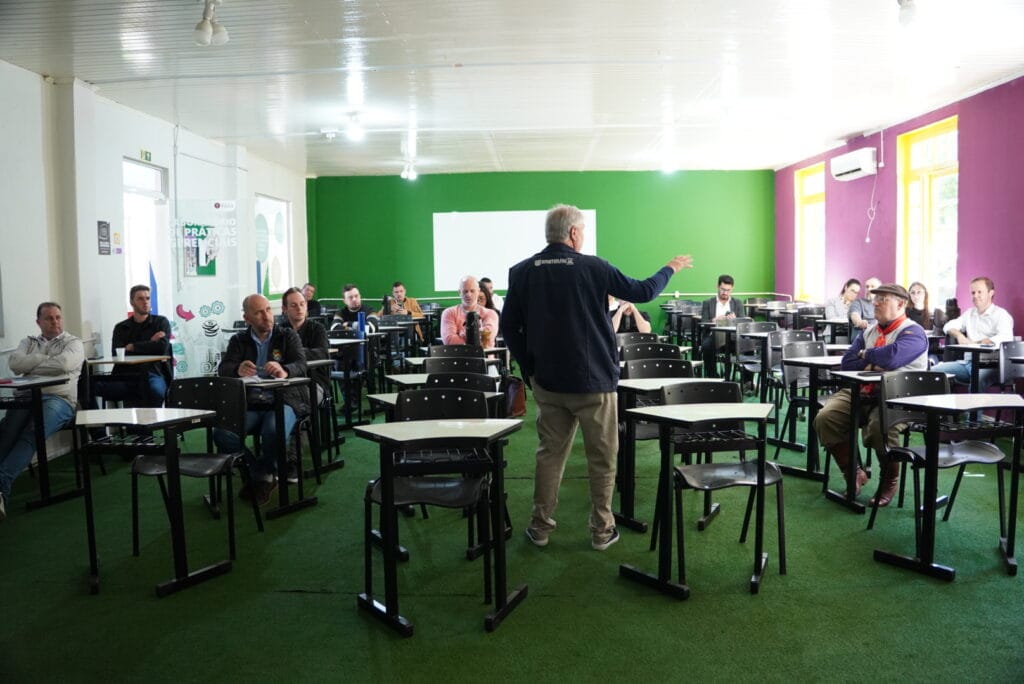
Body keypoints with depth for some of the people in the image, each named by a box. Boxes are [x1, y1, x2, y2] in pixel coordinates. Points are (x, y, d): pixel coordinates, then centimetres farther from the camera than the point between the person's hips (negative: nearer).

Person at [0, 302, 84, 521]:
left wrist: (30, 365, 4)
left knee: (32, 433, -33)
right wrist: (46, 359, 0)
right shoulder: (29, 342, 26)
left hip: (58, 398, -3)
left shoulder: (73, 343, 13)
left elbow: (63, 364, -10)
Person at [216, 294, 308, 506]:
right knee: (222, 434, -26)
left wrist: (285, 371, -33)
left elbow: (301, 365, -7)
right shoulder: (238, 341, 15)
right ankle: (260, 475, -2)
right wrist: (238, 369, -27)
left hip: (282, 401, -2)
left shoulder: (288, 336, 10)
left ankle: (261, 476, -3)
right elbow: (223, 369, -1)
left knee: (274, 431, -35)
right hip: (249, 404, 2)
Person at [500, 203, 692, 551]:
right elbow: (643, 291, 0)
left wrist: (530, 368, 9)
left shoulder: (522, 271, -3)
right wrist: (670, 268, 19)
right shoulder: (592, 267, -10)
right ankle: (602, 530, 18)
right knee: (602, 458, 10)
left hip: (548, 382, 3)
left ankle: (540, 526, 20)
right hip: (594, 381, -3)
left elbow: (509, 326, 0)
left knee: (550, 453, 14)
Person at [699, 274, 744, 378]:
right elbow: (703, 324, 4)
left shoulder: (738, 303, 17)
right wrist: (715, 320, -16)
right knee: (706, 345, -35)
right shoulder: (708, 303, 12)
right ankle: (711, 376, -20)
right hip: (713, 335, 0)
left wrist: (735, 319, -16)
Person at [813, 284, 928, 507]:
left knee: (879, 426, -37)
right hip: (859, 392, 6)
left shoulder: (913, 332, -4)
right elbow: (847, 362, 11)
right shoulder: (869, 331, 19)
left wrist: (866, 355, -4)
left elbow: (891, 357, -25)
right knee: (824, 419, -18)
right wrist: (874, 364, -6)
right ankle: (854, 473, 1)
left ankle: (890, 481, -6)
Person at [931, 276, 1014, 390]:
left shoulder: (1001, 314, 2)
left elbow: (1006, 338, -16)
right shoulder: (970, 313, 24)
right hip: (967, 362, 6)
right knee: (934, 370, -18)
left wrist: (975, 343, -18)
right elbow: (948, 326, 23)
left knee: (977, 381, -40)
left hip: (989, 365, -6)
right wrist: (959, 335, 0)